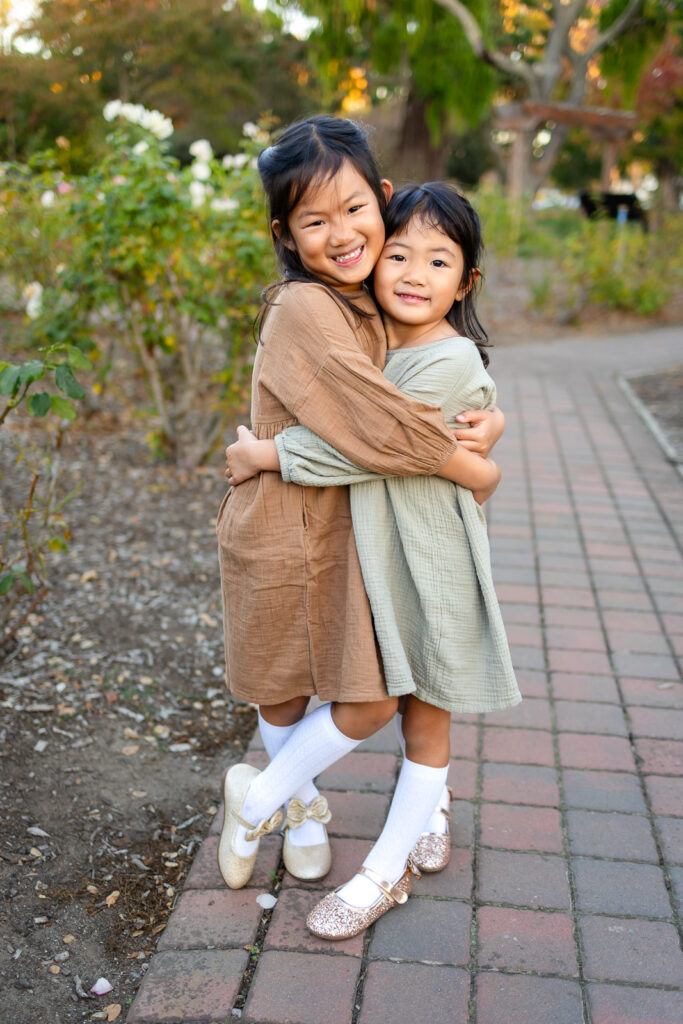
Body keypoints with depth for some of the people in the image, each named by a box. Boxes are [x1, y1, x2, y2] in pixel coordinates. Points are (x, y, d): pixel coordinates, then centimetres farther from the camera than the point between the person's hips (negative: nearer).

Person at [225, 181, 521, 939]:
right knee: (407, 705, 21)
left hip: (432, 561, -7)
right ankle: (428, 827, 42)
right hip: (380, 555, 8)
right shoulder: (372, 343, 4)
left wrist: (265, 456, -19)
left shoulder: (451, 363, -21)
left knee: (425, 719, 9)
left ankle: (386, 870, 23)